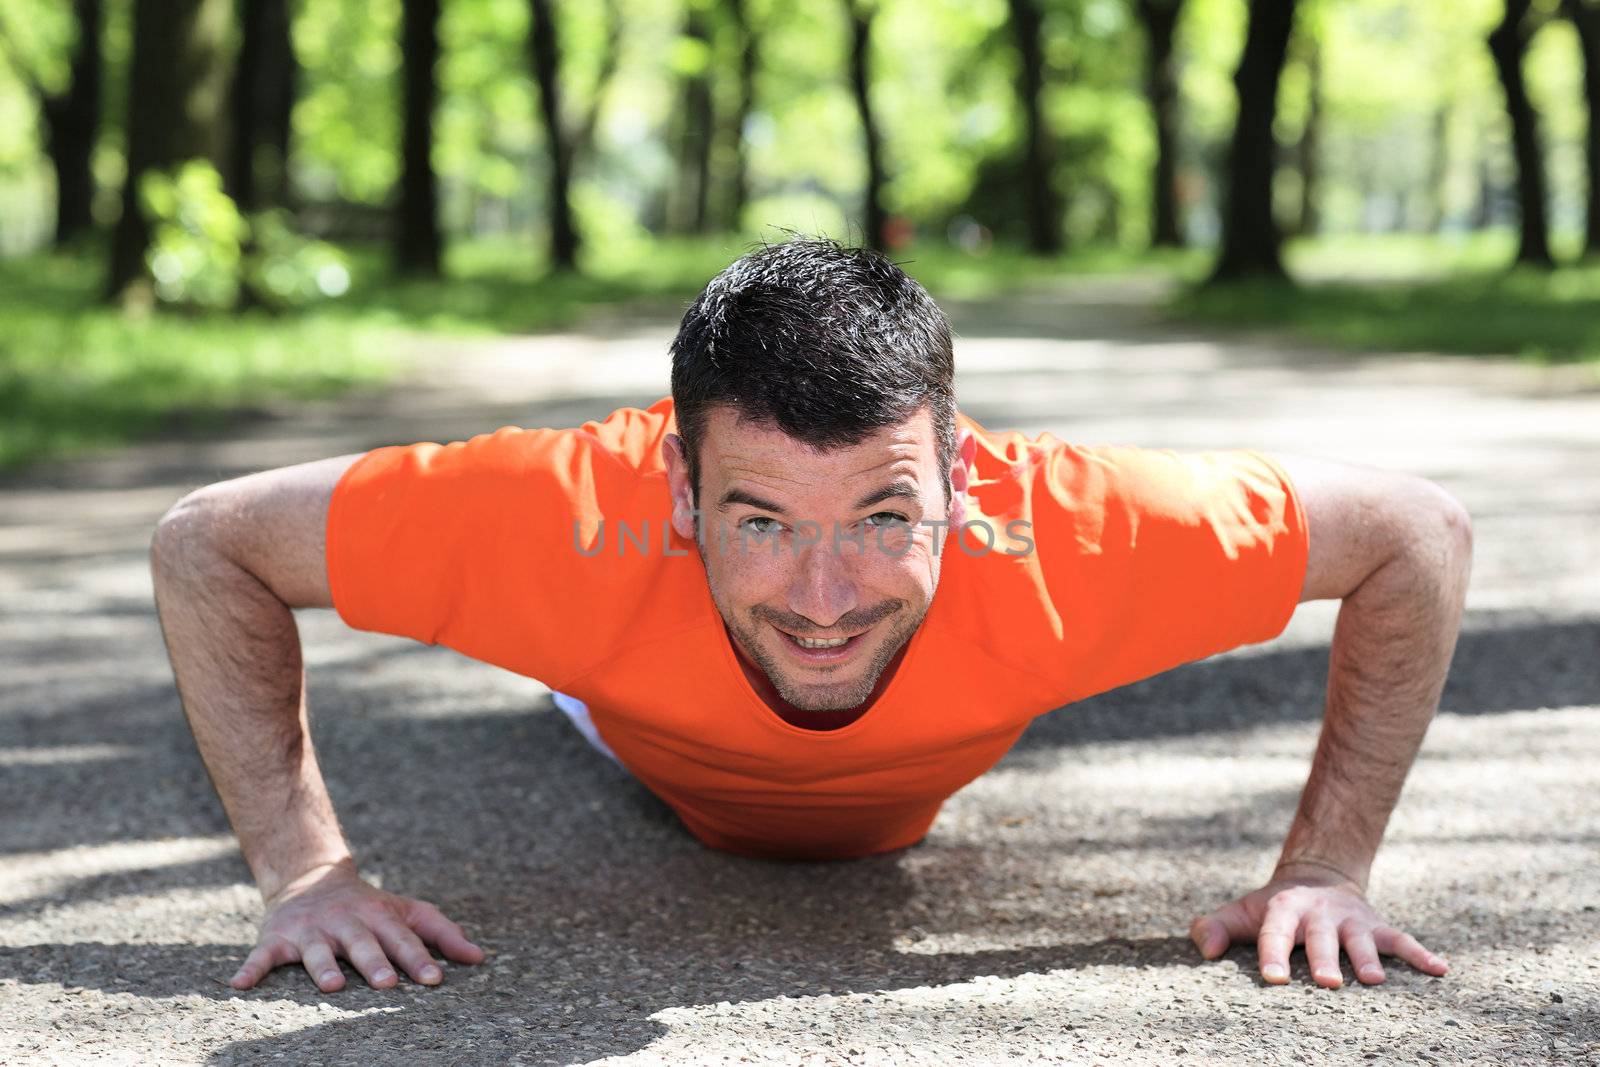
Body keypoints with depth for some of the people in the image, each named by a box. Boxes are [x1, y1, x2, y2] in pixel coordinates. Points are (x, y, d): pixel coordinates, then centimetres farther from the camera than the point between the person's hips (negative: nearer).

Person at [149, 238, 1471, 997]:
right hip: (660, 757, 0)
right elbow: (207, 544, -35)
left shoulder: (1059, 537, -49)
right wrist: (309, 869, -41)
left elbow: (1420, 533, -33)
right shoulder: (587, 519, -50)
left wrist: (1327, 869, -34)